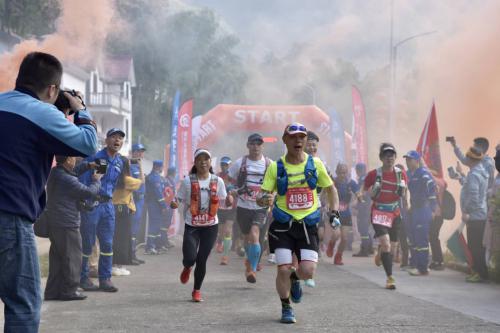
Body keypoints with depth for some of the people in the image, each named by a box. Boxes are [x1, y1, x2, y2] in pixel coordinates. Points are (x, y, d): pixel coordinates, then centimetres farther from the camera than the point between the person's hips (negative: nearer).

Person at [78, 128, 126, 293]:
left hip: (108, 205, 6)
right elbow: (82, 178, -13)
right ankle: (83, 278, 12)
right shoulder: (95, 157, -9)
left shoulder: (120, 163, 12)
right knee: (87, 243, 1)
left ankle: (105, 279, 10)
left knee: (107, 244, 4)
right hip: (91, 205, -6)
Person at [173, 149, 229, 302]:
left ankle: (197, 290, 21)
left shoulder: (218, 181, 0)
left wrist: (230, 200, -15)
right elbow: (179, 199, 0)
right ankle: (187, 268, 27)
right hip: (191, 226, -1)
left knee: (202, 260, 1)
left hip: (210, 226, 1)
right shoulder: (188, 181, -5)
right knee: (190, 258, -13)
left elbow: (224, 201, 8)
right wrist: (174, 204, -23)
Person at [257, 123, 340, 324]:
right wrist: (264, 200, -26)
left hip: (308, 226, 1)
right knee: (283, 270, -10)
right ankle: (286, 308, 17)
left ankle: (295, 279, 28)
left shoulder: (315, 164, 3)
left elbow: (330, 189, 17)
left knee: (308, 271, -11)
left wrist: (334, 212, 5)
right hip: (282, 226, -1)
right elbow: (263, 197, -2)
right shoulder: (275, 167, -1)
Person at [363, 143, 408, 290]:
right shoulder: (374, 174, -9)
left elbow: (404, 195, 12)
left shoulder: (401, 174, 0)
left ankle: (380, 252, 51)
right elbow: (364, 193, 2)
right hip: (379, 213, -4)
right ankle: (390, 278, -13)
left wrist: (402, 191, -10)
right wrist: (373, 191, -18)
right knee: (386, 243, -18)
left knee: (393, 245, 14)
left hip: (395, 213, 4)